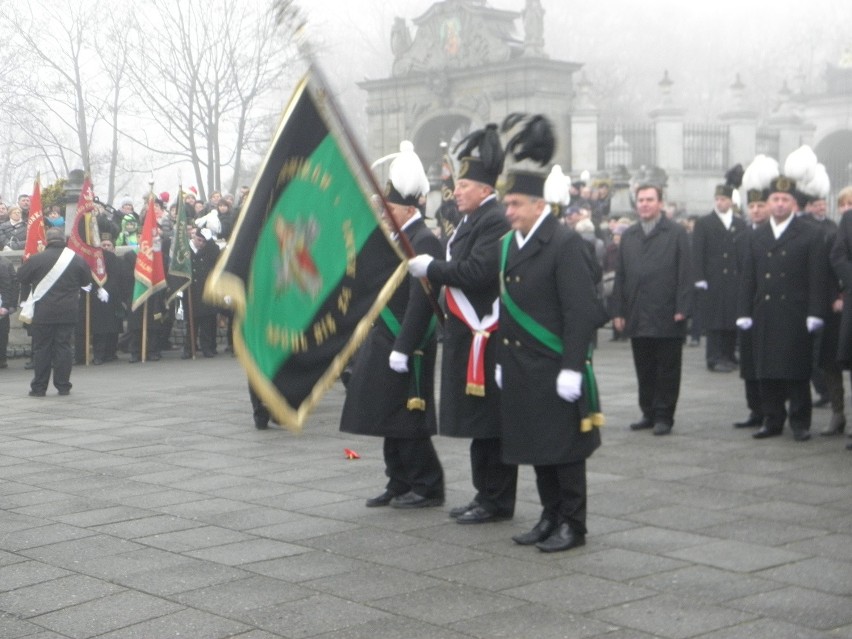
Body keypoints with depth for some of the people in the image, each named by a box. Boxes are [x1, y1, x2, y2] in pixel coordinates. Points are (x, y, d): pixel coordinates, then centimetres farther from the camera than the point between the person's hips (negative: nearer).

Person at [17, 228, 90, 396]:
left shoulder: (37, 258, -9)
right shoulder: (76, 259, -1)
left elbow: (21, 277, 2)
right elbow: (86, 281, 12)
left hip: (43, 312, -2)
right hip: (68, 312, 2)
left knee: (41, 349, 5)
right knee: (64, 347, 7)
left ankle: (39, 387, 7)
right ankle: (63, 386, 8)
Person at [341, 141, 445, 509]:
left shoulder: (424, 241, -16)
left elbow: (420, 301, -22)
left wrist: (402, 349, -23)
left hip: (407, 349, -10)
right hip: (385, 342, 10)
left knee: (408, 418, -3)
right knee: (391, 418, 13)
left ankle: (427, 487, 8)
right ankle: (400, 485, 21)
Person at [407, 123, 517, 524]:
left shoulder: (494, 222, -14)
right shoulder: (471, 221, 17)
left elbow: (478, 273, -25)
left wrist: (430, 268, -16)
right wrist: (434, 271, 7)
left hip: (485, 338, -10)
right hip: (467, 337, 10)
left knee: (490, 423, -3)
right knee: (478, 422, 14)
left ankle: (497, 502, 4)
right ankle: (485, 495, 21)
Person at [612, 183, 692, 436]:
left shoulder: (676, 233, 0)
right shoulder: (628, 236, 13)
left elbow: (684, 273, -5)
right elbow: (620, 275, 12)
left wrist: (681, 309, -12)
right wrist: (619, 311, 6)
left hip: (666, 316, -4)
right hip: (637, 316, 4)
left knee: (667, 370, 2)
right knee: (644, 370, 9)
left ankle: (664, 416, 9)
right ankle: (649, 413, 19)